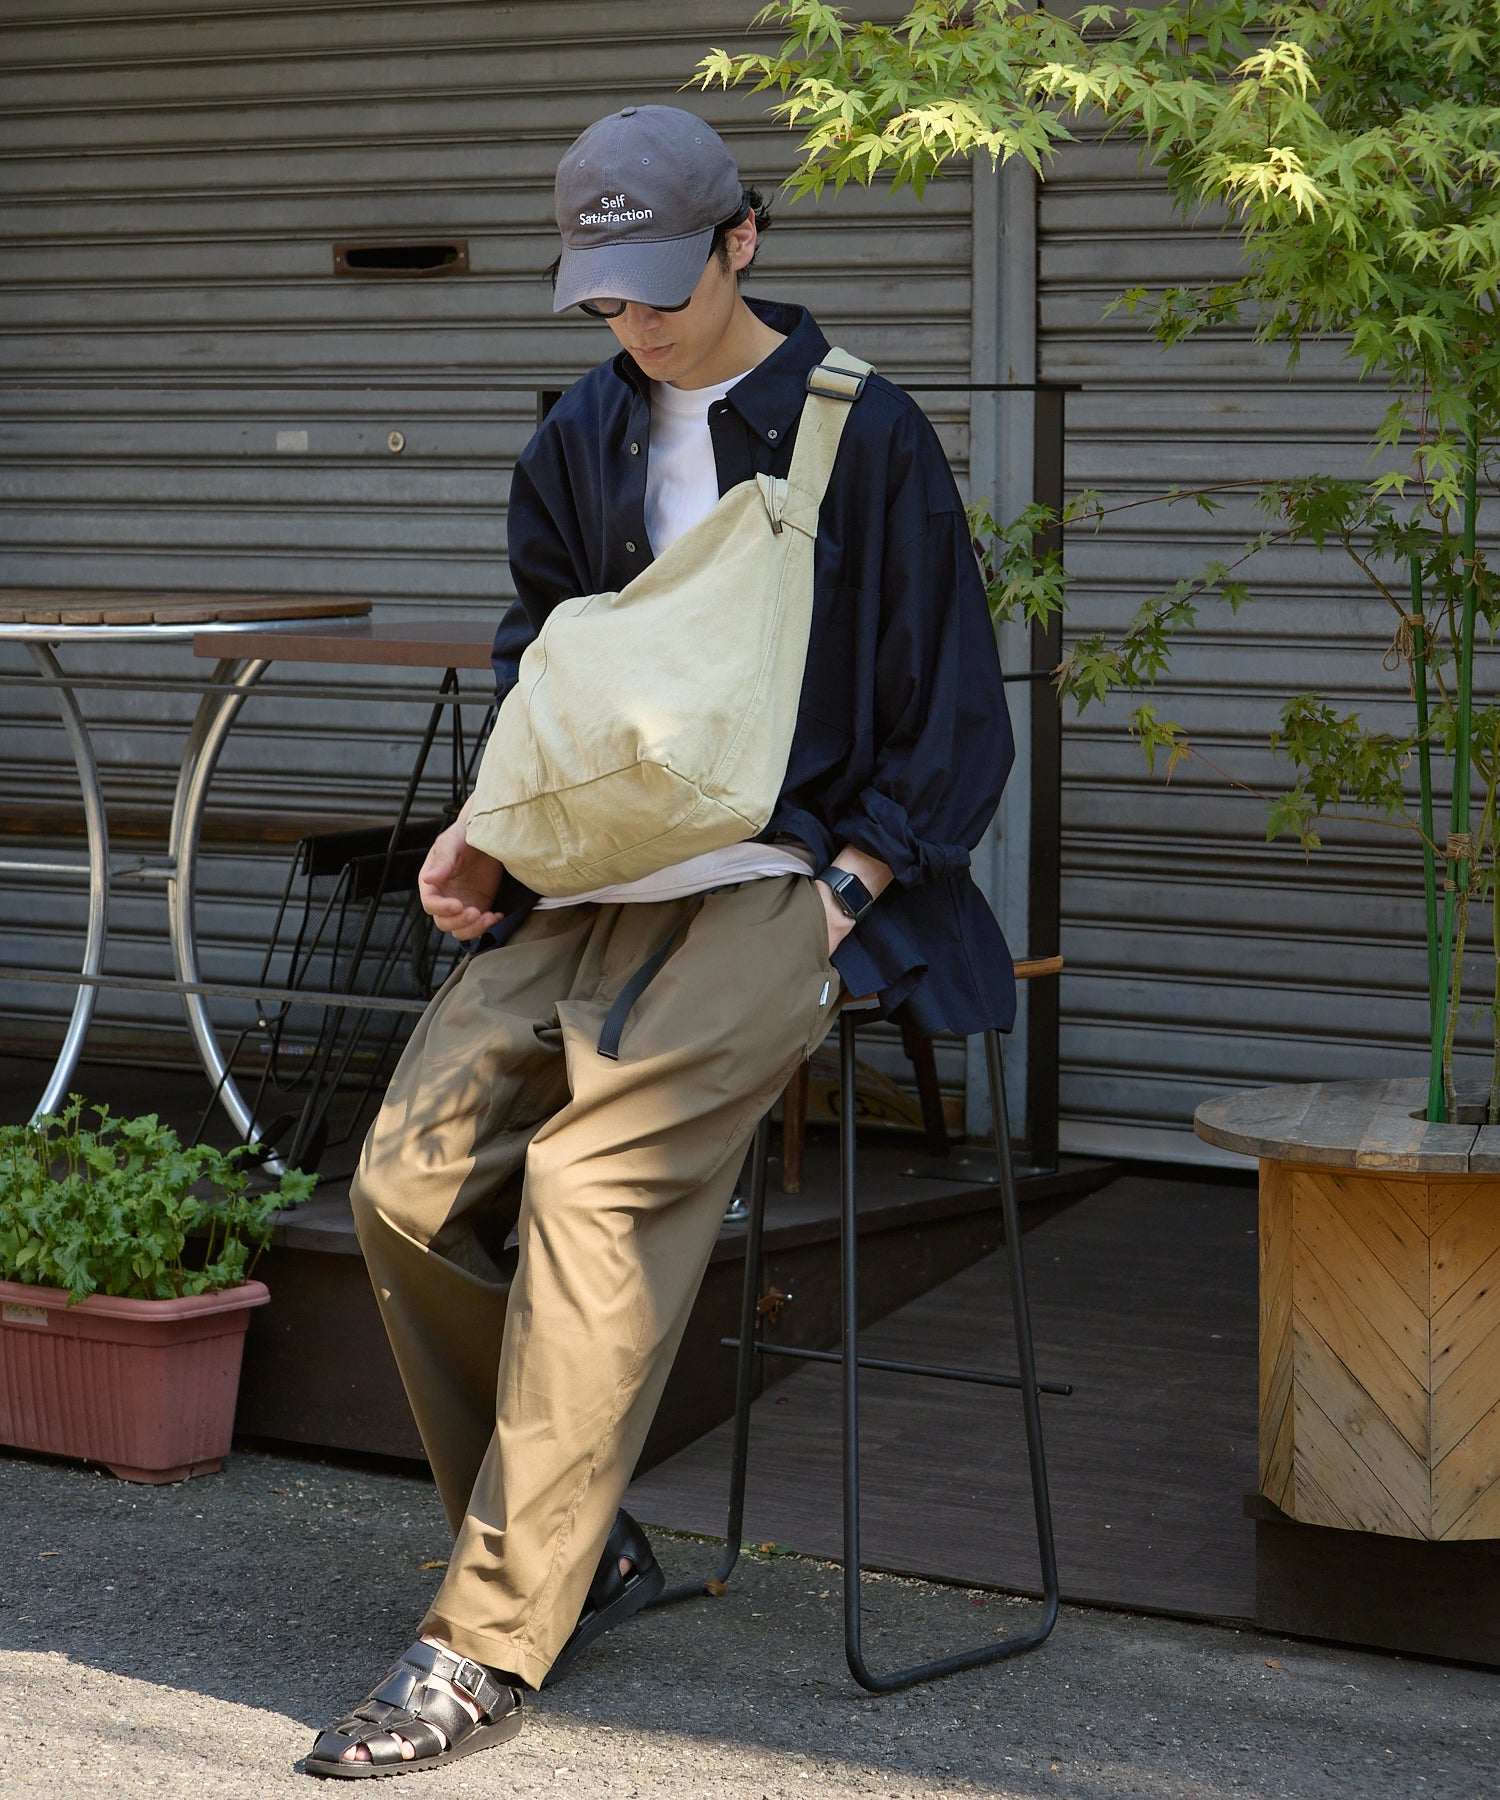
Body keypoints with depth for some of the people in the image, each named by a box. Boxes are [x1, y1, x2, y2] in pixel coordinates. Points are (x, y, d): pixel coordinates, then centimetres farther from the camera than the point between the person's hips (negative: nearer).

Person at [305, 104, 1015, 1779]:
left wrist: (829, 903, -11)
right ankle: (582, 1547, 4)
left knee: (591, 1181, -27)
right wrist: (488, 824, 9)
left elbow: (953, 723, -1)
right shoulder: (580, 439, 13)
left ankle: (492, 1639, -19)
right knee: (408, 1182, -14)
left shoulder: (863, 434, -3)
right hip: (599, 878, 6)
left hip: (791, 881, -6)